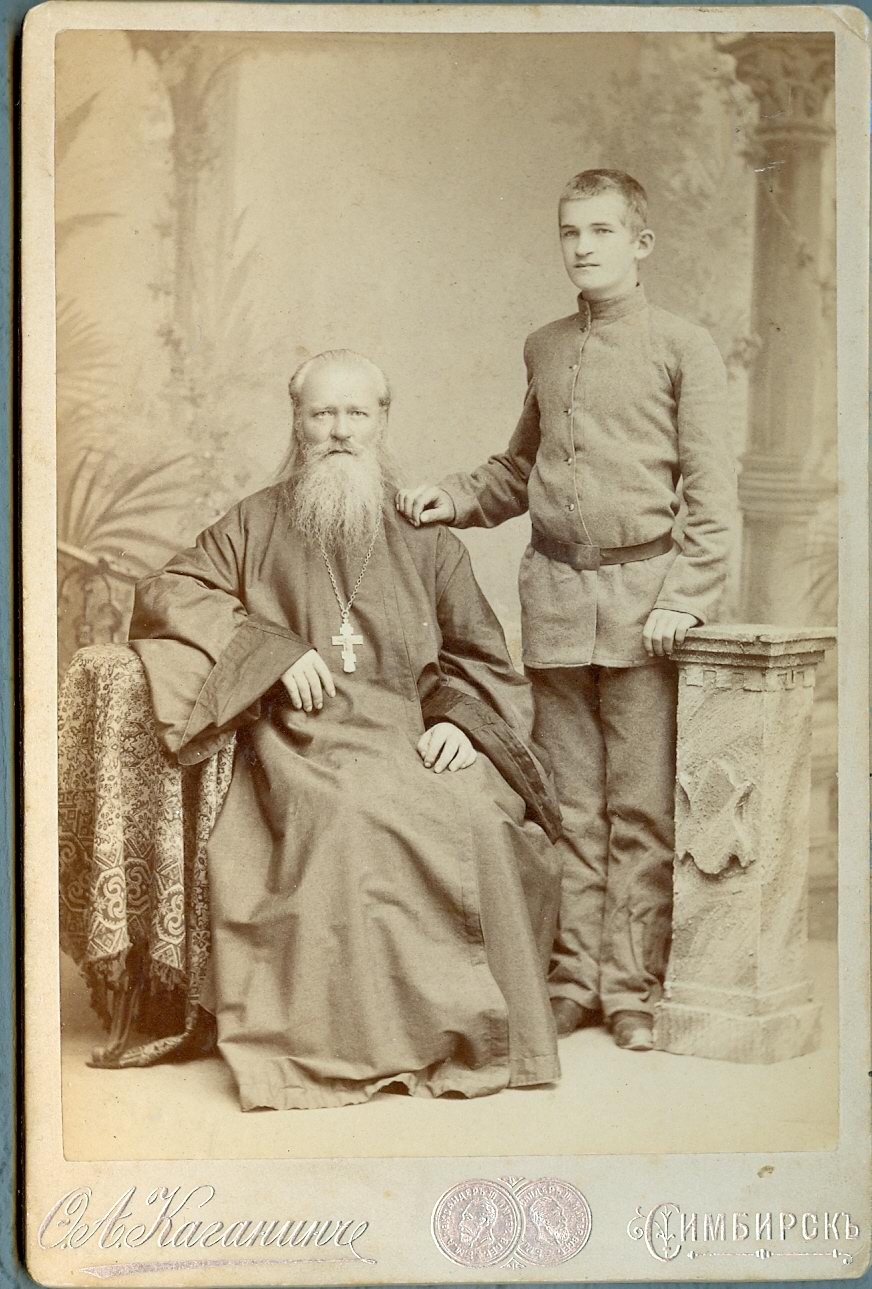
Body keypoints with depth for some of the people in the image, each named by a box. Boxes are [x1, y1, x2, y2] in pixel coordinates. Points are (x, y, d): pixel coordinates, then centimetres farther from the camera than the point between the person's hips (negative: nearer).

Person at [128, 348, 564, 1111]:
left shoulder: (426, 540, 21)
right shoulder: (258, 526, 19)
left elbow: (479, 657, 18)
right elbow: (166, 595, 9)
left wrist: (460, 719, -5)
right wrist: (276, 650, -4)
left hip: (412, 734, 2)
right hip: (305, 737, -2)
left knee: (482, 819, -31)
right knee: (353, 814, -36)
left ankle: (476, 1029, -16)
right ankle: (353, 1038, -28)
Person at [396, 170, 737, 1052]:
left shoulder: (683, 348, 0)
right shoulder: (544, 349, 14)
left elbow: (711, 490, -4)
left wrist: (682, 599, -12)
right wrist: (454, 499, 7)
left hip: (640, 594, -4)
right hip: (554, 592, 4)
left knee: (640, 808, 0)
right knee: (567, 804, 8)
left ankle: (633, 987, 10)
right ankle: (572, 978, 17)